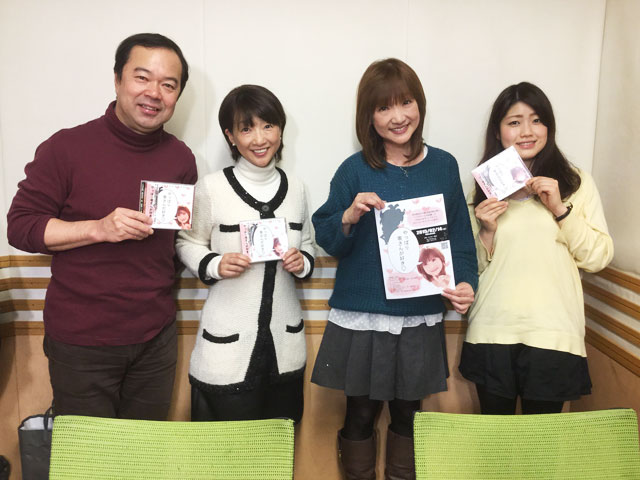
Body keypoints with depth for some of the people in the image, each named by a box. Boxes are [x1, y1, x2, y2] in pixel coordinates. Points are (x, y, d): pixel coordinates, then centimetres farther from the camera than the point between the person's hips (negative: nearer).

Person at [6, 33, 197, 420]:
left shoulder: (181, 158, 2)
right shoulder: (67, 148, -10)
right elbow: (20, 226, -9)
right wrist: (99, 229, -22)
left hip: (156, 339, 4)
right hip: (80, 343, -3)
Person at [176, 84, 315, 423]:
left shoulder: (295, 188, 5)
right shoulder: (211, 188, -8)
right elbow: (187, 244, 2)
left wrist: (302, 263, -5)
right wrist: (214, 265, -17)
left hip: (285, 341, 4)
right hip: (226, 344, -4)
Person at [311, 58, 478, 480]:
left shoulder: (443, 166, 2)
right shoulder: (354, 170, -5)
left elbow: (460, 237, 7)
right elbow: (325, 240, -2)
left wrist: (465, 283, -8)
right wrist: (349, 216, -21)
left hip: (420, 319, 2)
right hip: (359, 319, -1)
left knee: (408, 413, 18)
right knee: (360, 414, 13)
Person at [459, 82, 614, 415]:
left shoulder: (575, 182, 3)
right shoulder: (485, 186, 7)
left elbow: (599, 257, -3)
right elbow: (475, 265, 9)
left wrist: (560, 208, -13)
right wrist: (487, 231, -10)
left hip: (552, 335, -1)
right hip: (493, 334, 2)